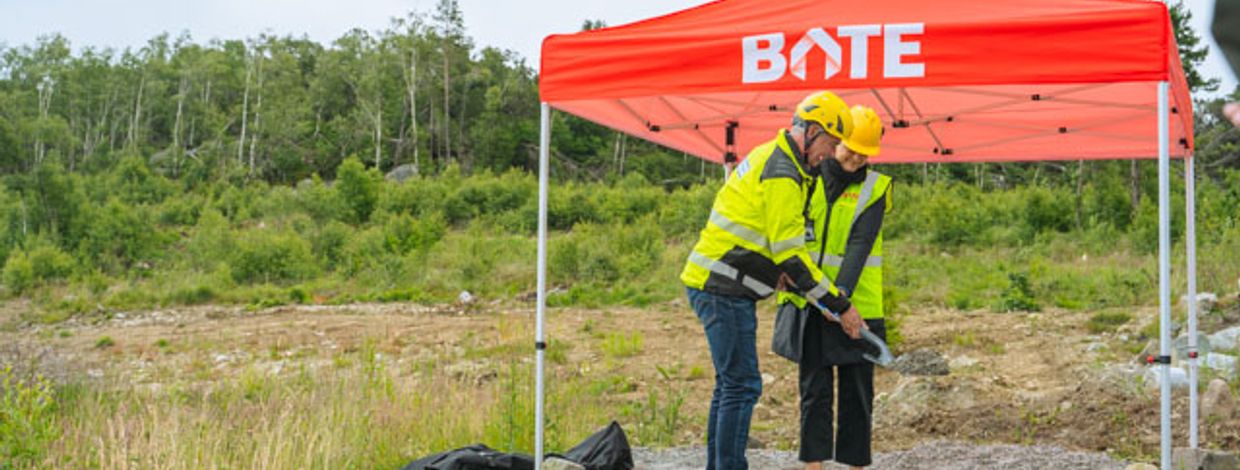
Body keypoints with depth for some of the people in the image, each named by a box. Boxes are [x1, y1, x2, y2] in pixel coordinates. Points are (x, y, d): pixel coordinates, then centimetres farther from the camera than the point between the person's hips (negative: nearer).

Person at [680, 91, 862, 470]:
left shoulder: (769, 156, 16)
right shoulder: (782, 176, -17)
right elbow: (791, 255, -20)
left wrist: (778, 276, 15)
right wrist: (840, 305, -15)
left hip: (715, 284, 11)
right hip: (723, 289, -11)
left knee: (731, 383, 15)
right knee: (742, 385, -9)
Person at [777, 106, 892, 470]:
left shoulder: (875, 187, 0)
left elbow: (860, 244, -12)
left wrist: (842, 290, -25)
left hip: (856, 303, -1)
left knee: (857, 390, 5)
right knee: (815, 389, 4)